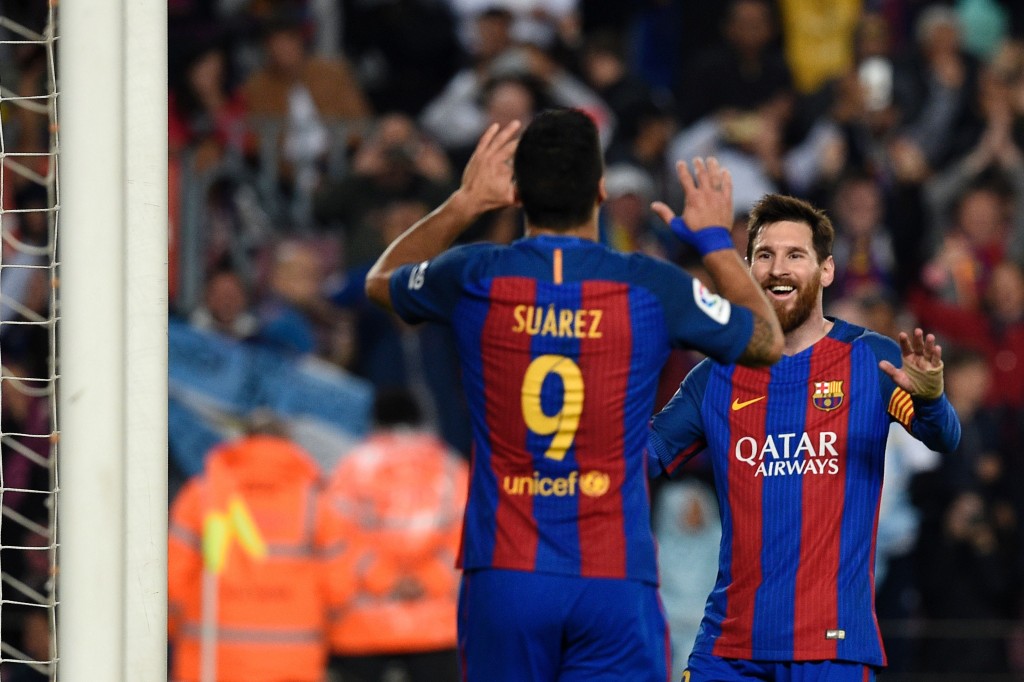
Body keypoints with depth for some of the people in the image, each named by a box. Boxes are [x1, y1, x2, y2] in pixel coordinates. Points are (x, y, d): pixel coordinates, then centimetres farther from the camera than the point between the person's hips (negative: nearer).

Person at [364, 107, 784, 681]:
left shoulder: (474, 279, 0)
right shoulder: (651, 288, -3)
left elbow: (381, 280, 25)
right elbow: (768, 341, 16)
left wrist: (463, 203, 29)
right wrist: (716, 239, 28)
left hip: (504, 575, 1)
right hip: (615, 581, -1)